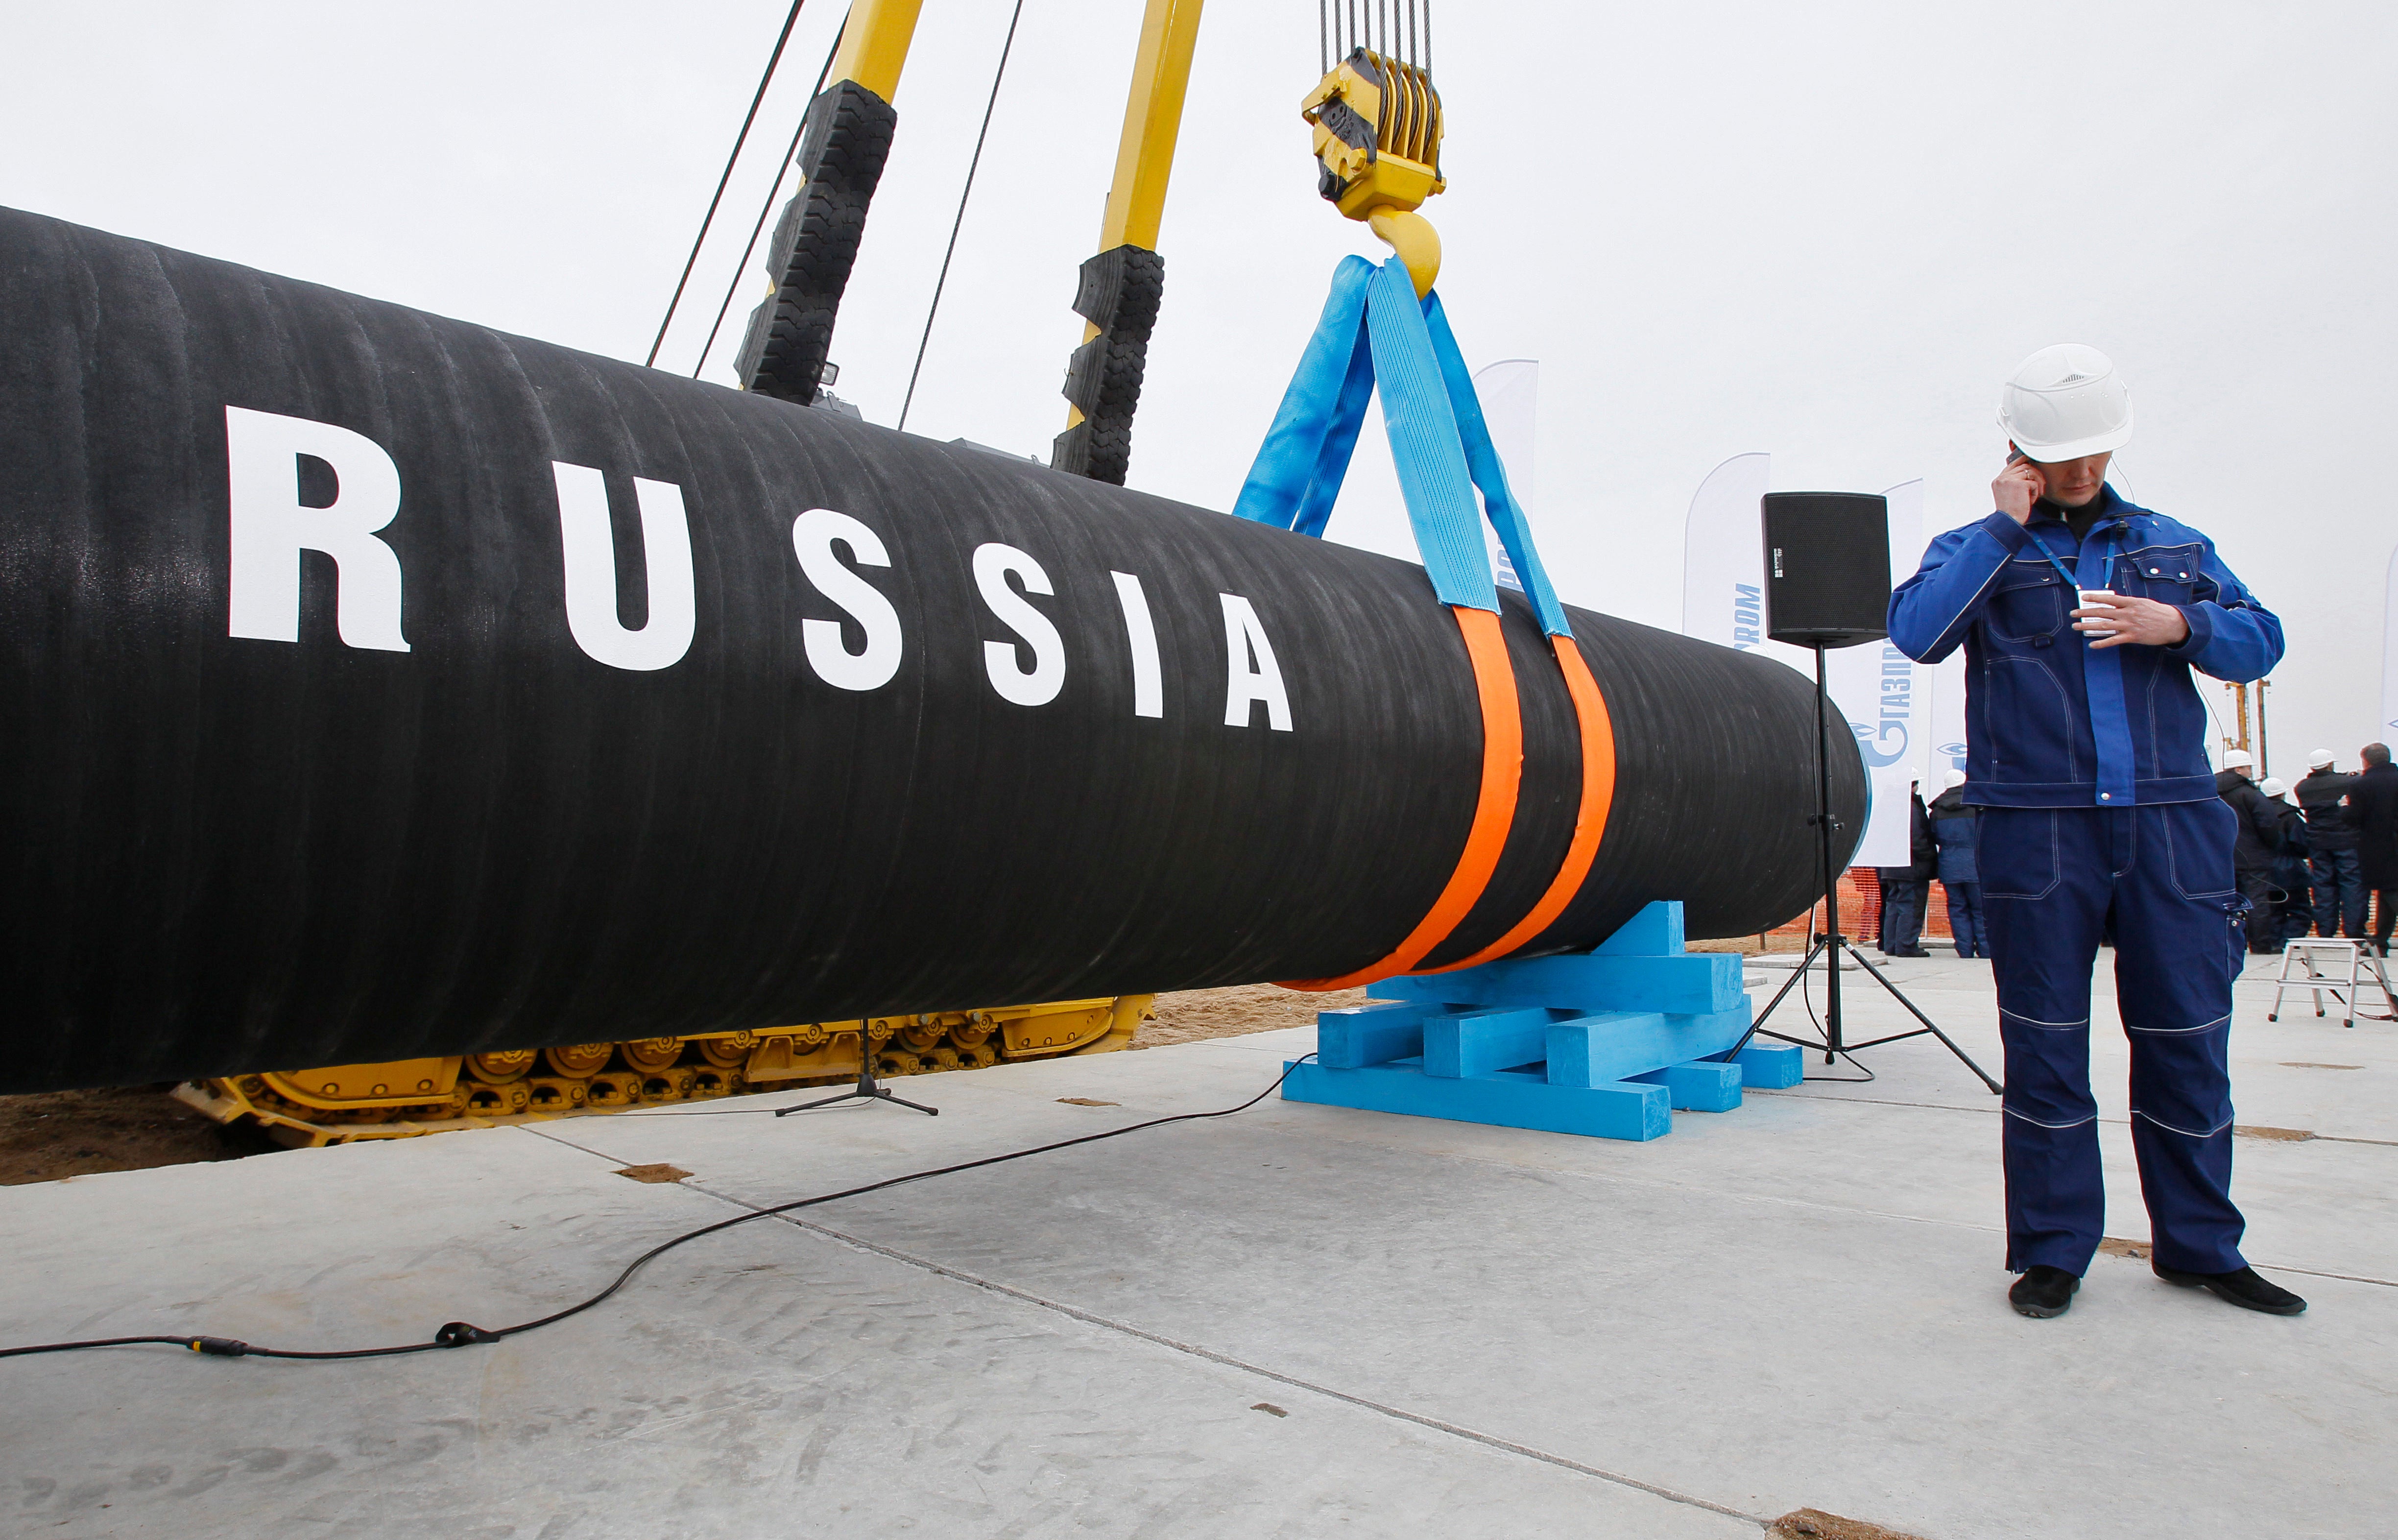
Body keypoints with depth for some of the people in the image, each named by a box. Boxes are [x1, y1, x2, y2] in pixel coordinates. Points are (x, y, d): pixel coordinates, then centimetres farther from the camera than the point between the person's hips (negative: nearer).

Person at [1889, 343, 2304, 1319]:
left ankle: (2200, 1246, 23)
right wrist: (2005, 526, -8)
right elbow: (1916, 631, -11)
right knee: (2045, 1044, 2)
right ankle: (2052, 1251, 14)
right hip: (2035, 829, -3)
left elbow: (2260, 642, 13)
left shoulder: (2176, 548, 19)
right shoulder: (1981, 552, 8)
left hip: (2172, 826, 3)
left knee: (2188, 1038, 7)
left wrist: (2181, 626, -6)